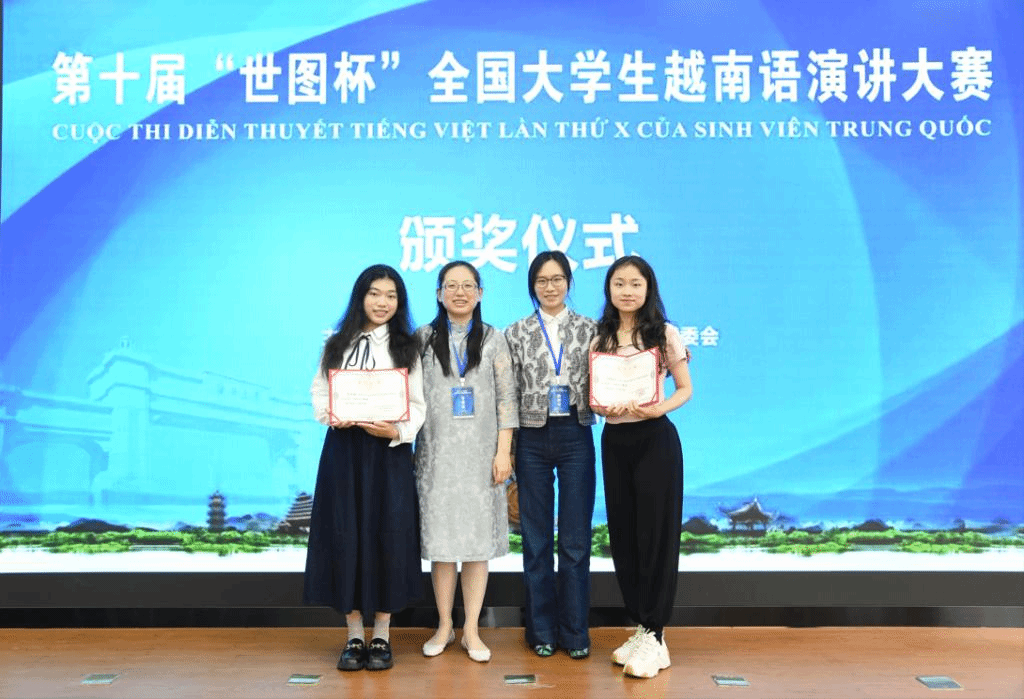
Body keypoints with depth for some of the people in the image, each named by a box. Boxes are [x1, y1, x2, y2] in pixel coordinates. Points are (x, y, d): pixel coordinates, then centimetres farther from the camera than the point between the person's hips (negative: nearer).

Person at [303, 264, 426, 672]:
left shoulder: (407, 348, 6)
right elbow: (319, 392, 8)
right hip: (343, 448, 1)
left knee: (387, 536, -1)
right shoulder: (337, 344, 10)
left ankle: (381, 636, 14)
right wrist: (331, 417, -13)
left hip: (389, 450, -1)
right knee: (344, 537, 1)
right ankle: (354, 635, 15)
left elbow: (418, 405, 1)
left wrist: (397, 431, -17)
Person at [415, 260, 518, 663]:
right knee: (440, 537, 4)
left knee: (478, 537, 2)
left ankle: (471, 630, 12)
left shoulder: (494, 340, 6)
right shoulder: (423, 339, 7)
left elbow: (506, 399, 2)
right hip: (437, 452, 0)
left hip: (480, 453, 0)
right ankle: (444, 626, 18)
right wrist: (408, 443, 0)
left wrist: (503, 452, -5)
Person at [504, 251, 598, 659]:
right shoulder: (516, 333, 5)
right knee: (536, 538, 7)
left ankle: (575, 632, 16)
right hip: (532, 439, 0)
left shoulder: (590, 329, 5)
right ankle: (542, 630, 20)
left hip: (575, 436, 0)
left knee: (575, 539, 4)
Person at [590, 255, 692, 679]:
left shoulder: (665, 334, -3)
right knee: (623, 533, 8)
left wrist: (659, 408, -19)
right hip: (613, 440, 5)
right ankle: (642, 626, 22)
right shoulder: (599, 337, 7)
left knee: (655, 532, -1)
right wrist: (601, 406, -12)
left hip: (655, 439, -4)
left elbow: (685, 389, -1)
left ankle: (654, 636, 9)